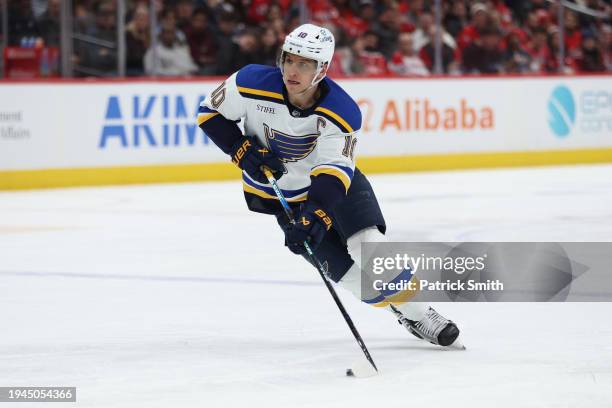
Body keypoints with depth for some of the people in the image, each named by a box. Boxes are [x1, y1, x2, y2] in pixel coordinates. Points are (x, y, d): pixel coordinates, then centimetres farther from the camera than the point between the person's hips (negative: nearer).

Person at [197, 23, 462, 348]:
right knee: (340, 267, -8)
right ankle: (408, 316, 8)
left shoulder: (342, 112, -28)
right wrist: (244, 151, -22)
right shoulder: (253, 84, -26)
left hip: (335, 178, -1)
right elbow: (210, 112, -10)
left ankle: (418, 311, -7)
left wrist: (314, 218, -51)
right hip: (277, 193, 1)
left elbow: (333, 172, -36)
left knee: (367, 242, -23)